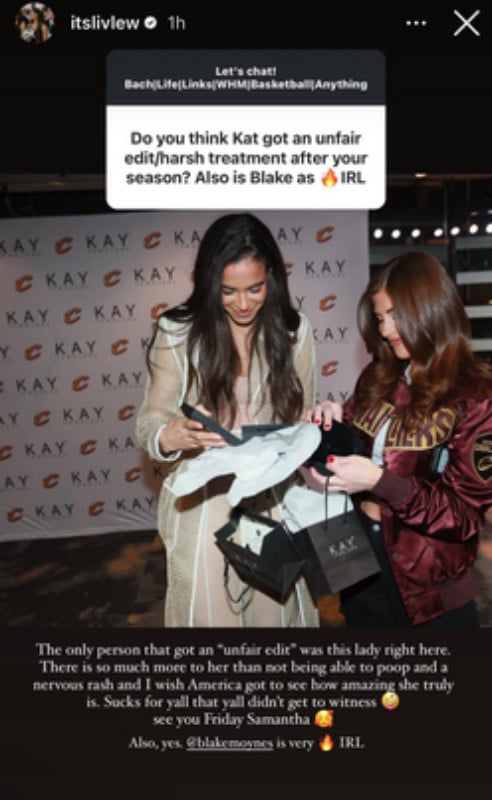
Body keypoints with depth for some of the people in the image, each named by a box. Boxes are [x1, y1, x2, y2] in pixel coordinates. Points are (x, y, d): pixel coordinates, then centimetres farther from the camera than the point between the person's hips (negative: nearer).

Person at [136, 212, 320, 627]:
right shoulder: (178, 333, -10)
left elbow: (303, 421, 5)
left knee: (276, 608, 16)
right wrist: (176, 435, -29)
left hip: (274, 500, 2)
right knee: (207, 612, 12)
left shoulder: (294, 331, -3)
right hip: (201, 503, -1)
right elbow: (150, 421, -7)